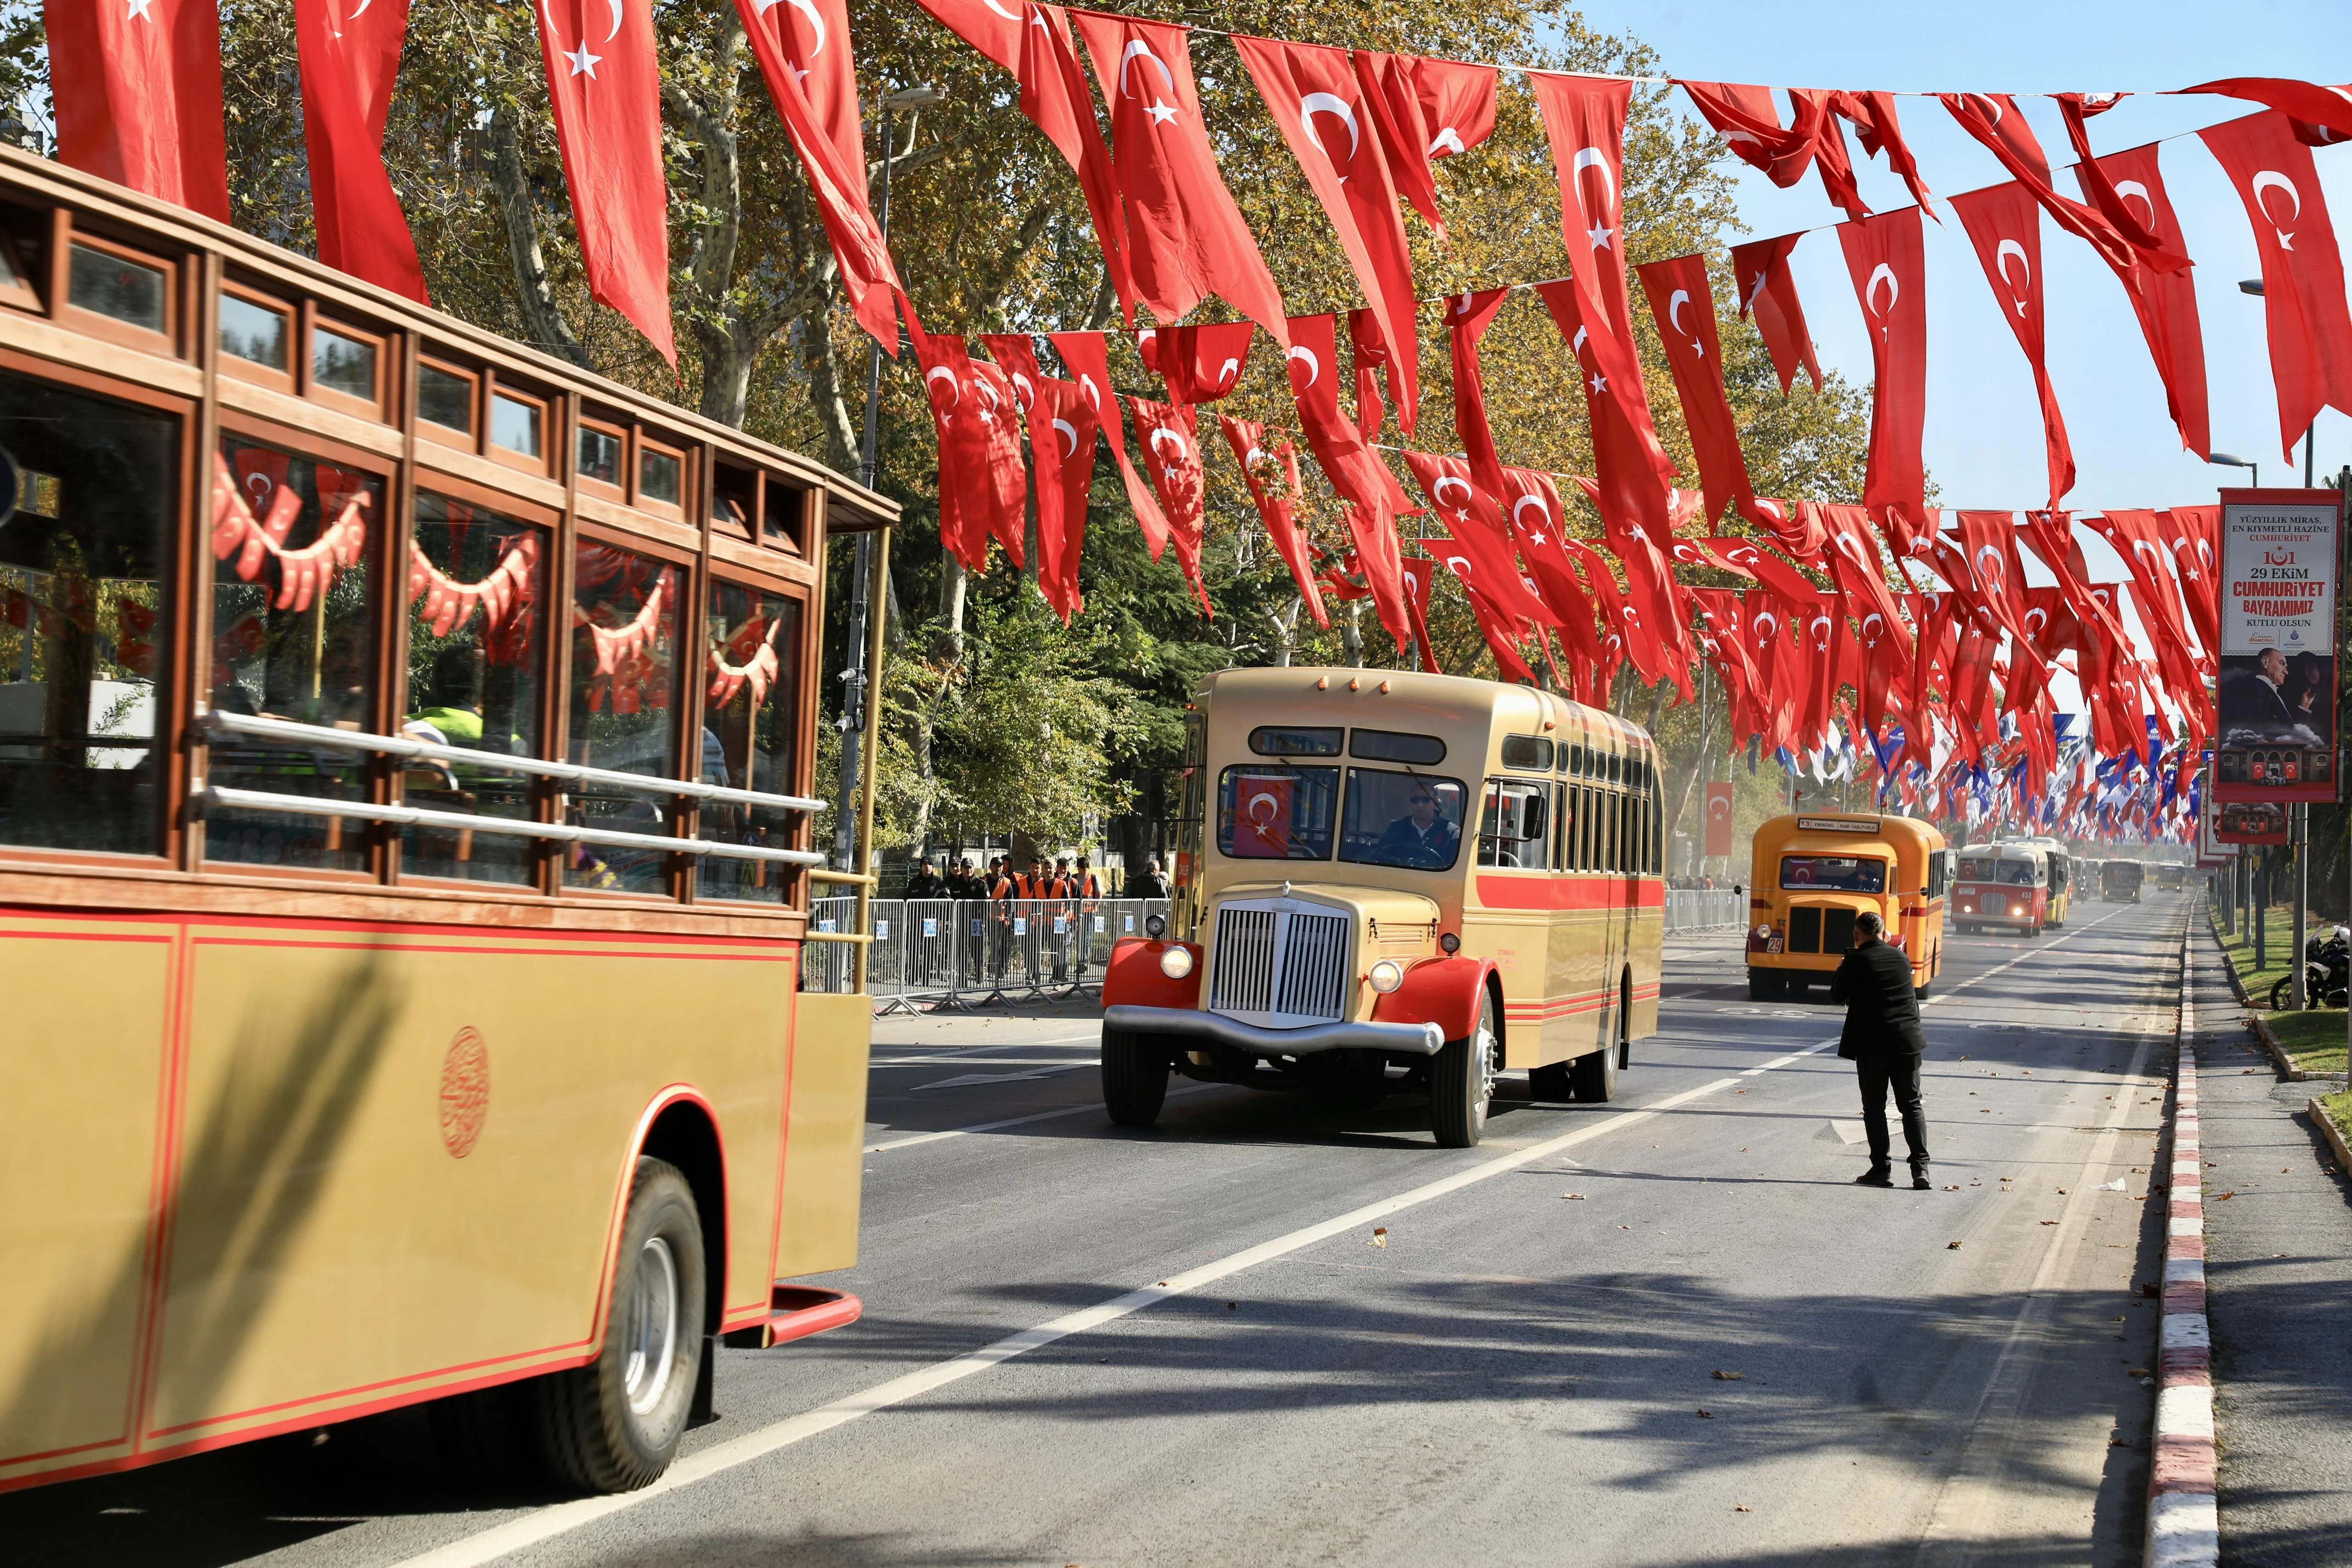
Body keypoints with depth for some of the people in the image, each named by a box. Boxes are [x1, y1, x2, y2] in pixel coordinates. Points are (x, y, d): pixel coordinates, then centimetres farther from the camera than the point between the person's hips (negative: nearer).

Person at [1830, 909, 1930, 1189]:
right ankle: (1921, 1168, -2)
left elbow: (1837, 996, 2)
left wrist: (1840, 971, 21)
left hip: (1872, 1045, -4)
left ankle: (1882, 1168, 3)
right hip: (1908, 1041, 4)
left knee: (1874, 1107, 5)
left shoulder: (1855, 961, -8)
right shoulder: (1901, 958, 8)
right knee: (1911, 1105, 7)